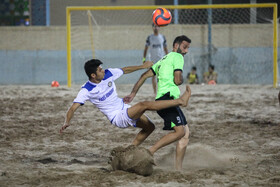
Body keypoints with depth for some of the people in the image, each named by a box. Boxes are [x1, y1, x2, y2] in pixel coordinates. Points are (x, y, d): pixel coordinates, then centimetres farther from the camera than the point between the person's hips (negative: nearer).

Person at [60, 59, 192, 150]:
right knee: (144, 105, -25)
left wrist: (142, 66, 20)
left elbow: (125, 70, 14)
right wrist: (67, 122, -40)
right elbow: (73, 108, -21)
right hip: (118, 117, -8)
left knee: (149, 126, 13)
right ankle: (180, 101, -25)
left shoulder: (108, 74, -4)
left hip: (124, 108, 8)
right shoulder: (86, 90, -18)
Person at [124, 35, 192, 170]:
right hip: (167, 97, -10)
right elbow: (177, 80, -11)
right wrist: (181, 79, 12)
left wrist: (133, 93, 22)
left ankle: (178, 169, 3)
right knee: (180, 131, -21)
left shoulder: (163, 60, 29)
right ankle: (149, 152, -23)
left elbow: (145, 75, 24)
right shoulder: (177, 57, 1)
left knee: (185, 132, 8)